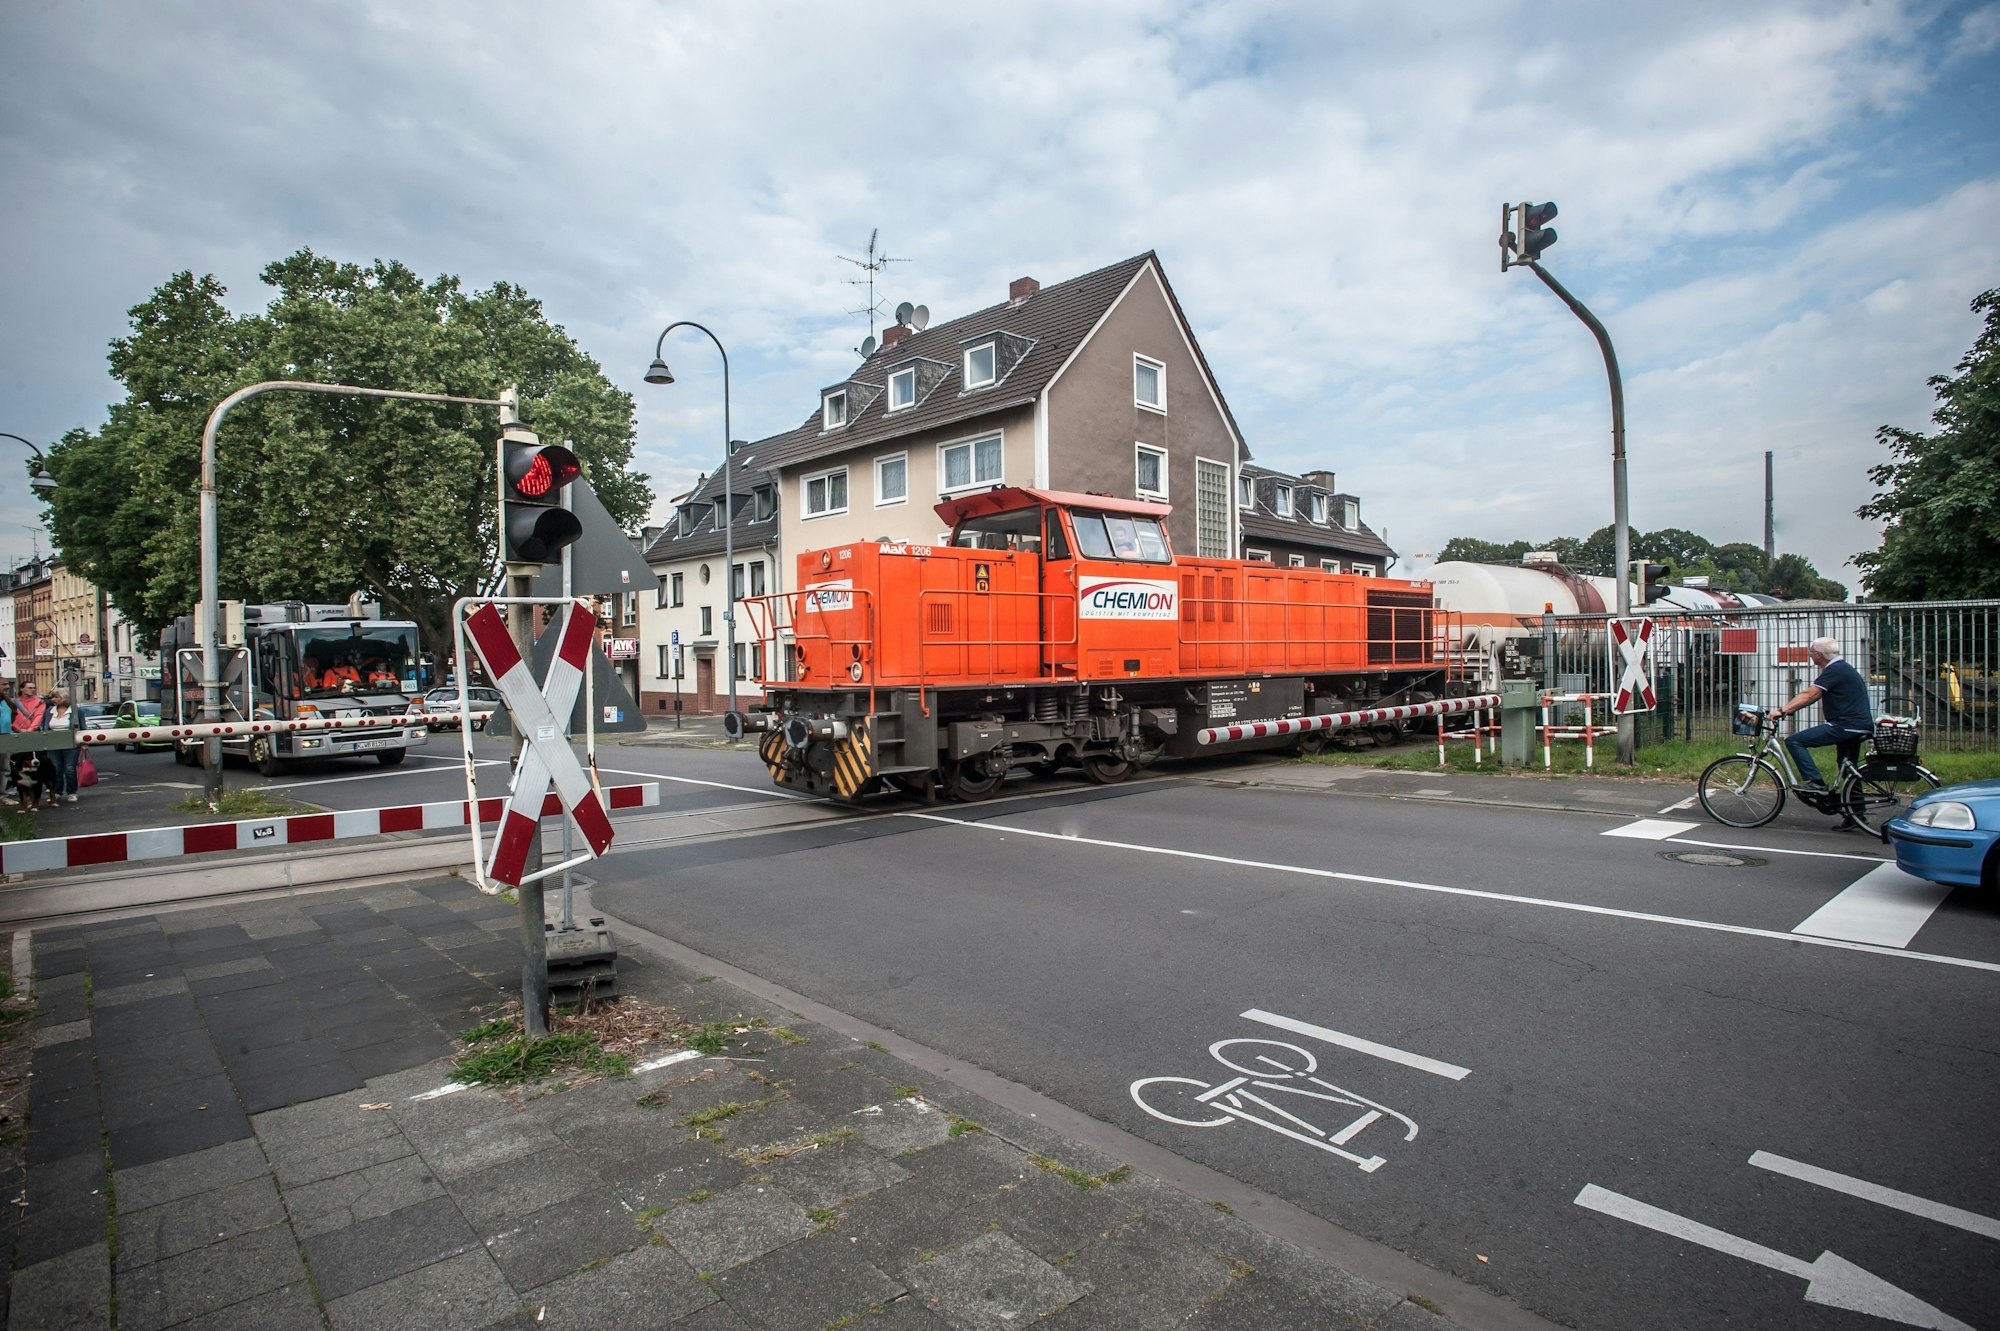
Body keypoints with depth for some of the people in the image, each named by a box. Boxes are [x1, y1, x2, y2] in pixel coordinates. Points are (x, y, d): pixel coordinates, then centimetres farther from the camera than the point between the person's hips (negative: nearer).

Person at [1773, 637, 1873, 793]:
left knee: (1793, 741, -15)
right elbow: (1809, 694, 17)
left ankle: (1816, 783, -20)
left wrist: (1783, 710, -22)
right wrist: (1786, 709, 10)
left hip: (1846, 726, -10)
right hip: (1862, 728, 10)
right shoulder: (1842, 668, 21)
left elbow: (1809, 696, -20)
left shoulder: (1834, 670, -11)